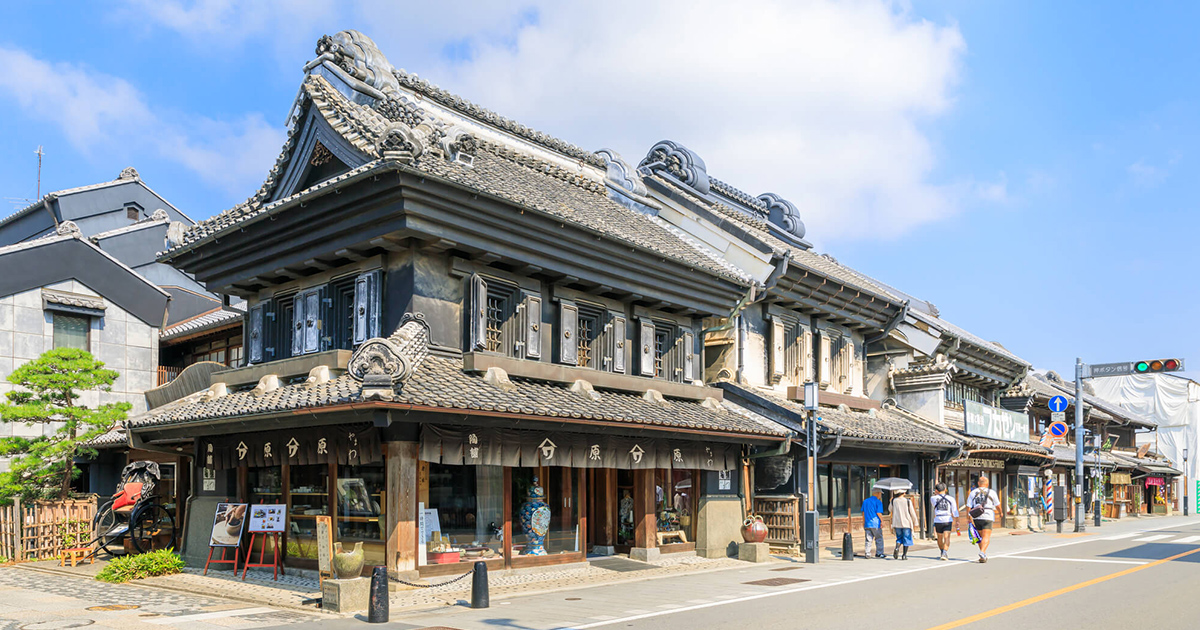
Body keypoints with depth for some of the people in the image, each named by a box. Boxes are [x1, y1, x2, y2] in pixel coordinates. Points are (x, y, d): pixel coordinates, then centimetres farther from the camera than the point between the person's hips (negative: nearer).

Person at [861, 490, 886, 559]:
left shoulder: (865, 501, 12)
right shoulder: (878, 502, -6)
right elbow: (878, 513, -13)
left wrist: (863, 522, 20)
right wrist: (882, 521, -5)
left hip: (867, 524, 5)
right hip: (876, 524, -5)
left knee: (868, 539, 7)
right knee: (879, 538, 7)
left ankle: (867, 553, 2)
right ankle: (879, 553, 9)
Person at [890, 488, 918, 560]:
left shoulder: (893, 501, 1)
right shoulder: (907, 501, -5)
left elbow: (890, 510, 17)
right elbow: (912, 513, 0)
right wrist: (915, 523, 10)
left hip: (897, 523, 2)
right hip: (906, 523, -2)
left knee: (899, 538, 15)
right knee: (906, 539, 7)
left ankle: (897, 548, -12)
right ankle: (904, 555, 1)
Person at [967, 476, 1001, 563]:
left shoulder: (973, 493, 8)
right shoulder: (991, 492, 2)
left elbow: (968, 506, 1)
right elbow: (997, 505, 9)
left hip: (976, 518, 3)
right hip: (987, 517, -3)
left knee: (981, 537, 17)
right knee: (986, 537, -8)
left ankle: (984, 555, 21)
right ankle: (982, 553, -28)